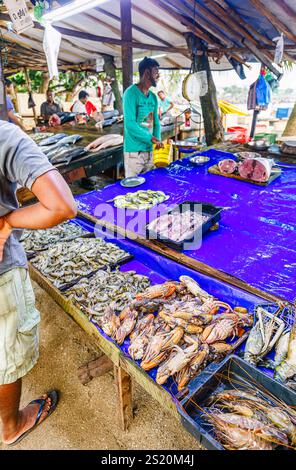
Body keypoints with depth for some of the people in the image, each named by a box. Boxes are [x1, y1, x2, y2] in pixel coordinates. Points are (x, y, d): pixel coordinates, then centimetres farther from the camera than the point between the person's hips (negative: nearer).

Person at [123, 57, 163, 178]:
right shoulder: (131, 93, -11)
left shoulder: (153, 97, 13)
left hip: (149, 150, 7)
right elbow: (130, 124, -19)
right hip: (134, 151, -7)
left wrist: (157, 138, -4)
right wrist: (151, 138, -19)